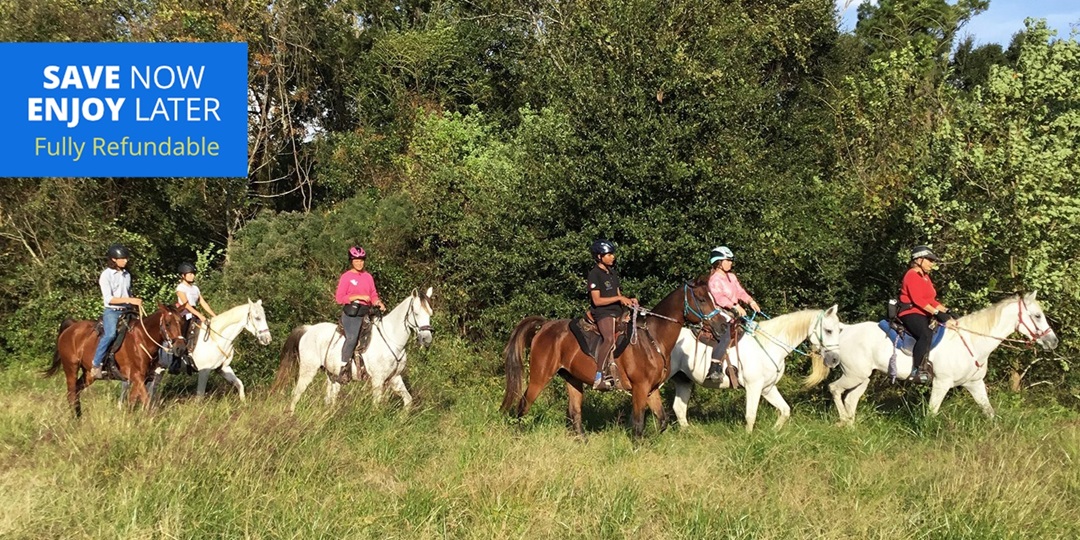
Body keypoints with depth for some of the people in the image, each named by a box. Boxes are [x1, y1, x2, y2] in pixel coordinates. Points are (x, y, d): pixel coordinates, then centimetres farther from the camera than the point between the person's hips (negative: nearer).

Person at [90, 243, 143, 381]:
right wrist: (129, 300, -21)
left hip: (126, 311, 7)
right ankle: (96, 365, -24)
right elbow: (108, 299, -14)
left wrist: (135, 302, 4)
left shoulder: (126, 274, 13)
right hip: (112, 311, -7)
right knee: (110, 334, -31)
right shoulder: (106, 275, -6)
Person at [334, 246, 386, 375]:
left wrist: (378, 303, -5)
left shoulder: (368, 276, 15)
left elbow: (373, 294, 18)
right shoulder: (346, 277, -1)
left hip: (365, 312, 7)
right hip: (351, 312, -7)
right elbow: (339, 297, -7)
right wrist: (359, 297, -15)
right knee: (352, 337, -26)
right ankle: (344, 365, -20)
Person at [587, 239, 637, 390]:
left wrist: (629, 300, 2)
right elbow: (597, 300, -14)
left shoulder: (612, 273, 19)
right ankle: (598, 378, -33)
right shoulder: (594, 274, -7)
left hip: (617, 311, 9)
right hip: (602, 312, -9)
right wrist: (619, 298, -15)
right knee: (609, 339, -33)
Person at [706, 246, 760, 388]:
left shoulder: (732, 277, 18)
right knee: (725, 337, -28)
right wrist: (735, 306, -31)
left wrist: (750, 301, -3)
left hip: (733, 314, 10)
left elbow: (740, 291, 14)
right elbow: (719, 297, -22)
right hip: (719, 314, -10)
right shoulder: (714, 279, -10)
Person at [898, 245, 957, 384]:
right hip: (910, 312, -10)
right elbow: (917, 299, -19)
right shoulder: (912, 275, -8)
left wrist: (946, 311, 3)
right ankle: (917, 370, -34)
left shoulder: (925, 277, 21)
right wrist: (936, 312, -25)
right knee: (926, 334, -35)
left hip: (924, 314, 10)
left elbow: (931, 300, 18)